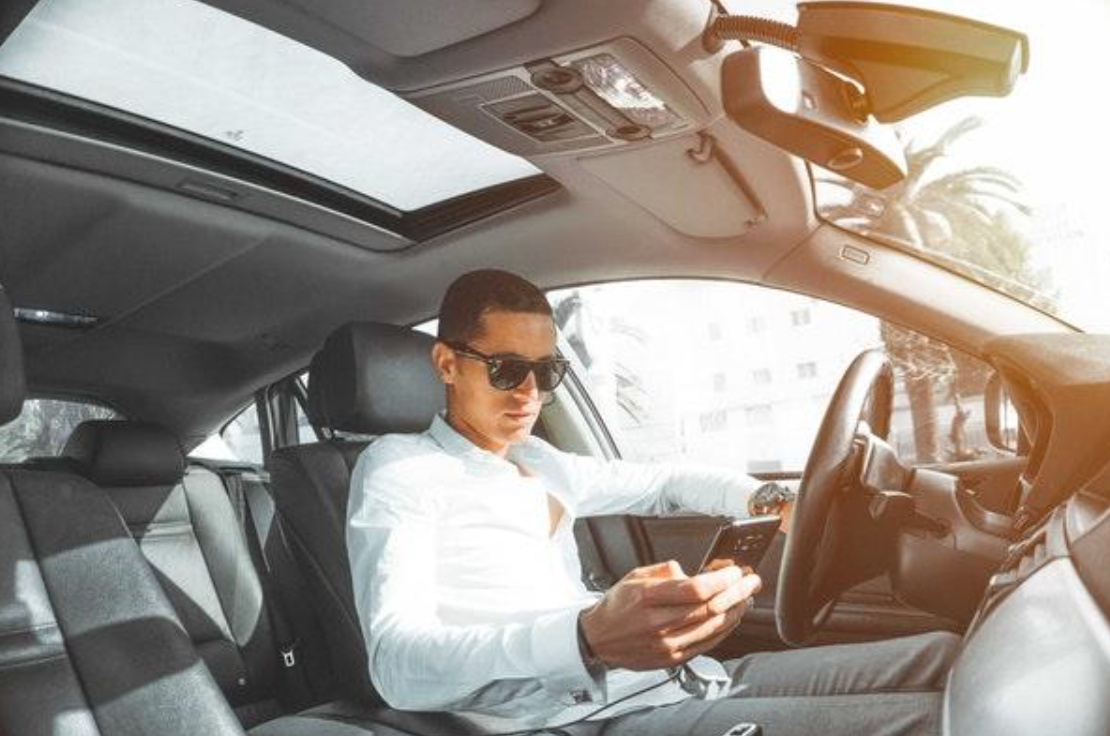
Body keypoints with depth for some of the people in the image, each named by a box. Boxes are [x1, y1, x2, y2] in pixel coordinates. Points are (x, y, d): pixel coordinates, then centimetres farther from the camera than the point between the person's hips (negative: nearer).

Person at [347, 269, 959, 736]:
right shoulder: (399, 466, -2)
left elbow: (662, 484, 36)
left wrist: (764, 498, 13)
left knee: (941, 655, 1)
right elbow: (399, 665, -18)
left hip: (676, 678, 8)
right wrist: (587, 638, -36)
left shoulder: (535, 460, 22)